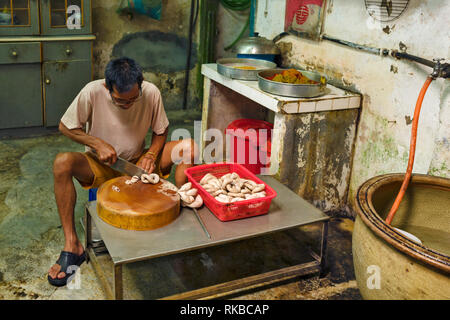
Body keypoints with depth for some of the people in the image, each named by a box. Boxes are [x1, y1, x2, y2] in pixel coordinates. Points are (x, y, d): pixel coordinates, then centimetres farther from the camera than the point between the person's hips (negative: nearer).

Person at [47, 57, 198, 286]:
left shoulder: (151, 93, -15)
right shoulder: (92, 92, -20)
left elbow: (160, 132, 0)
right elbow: (65, 127, -7)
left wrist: (151, 155, -19)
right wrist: (98, 144, -20)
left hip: (138, 163, 1)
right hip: (101, 165, -1)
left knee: (190, 147, -21)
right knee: (62, 162, -33)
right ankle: (72, 246, -27)